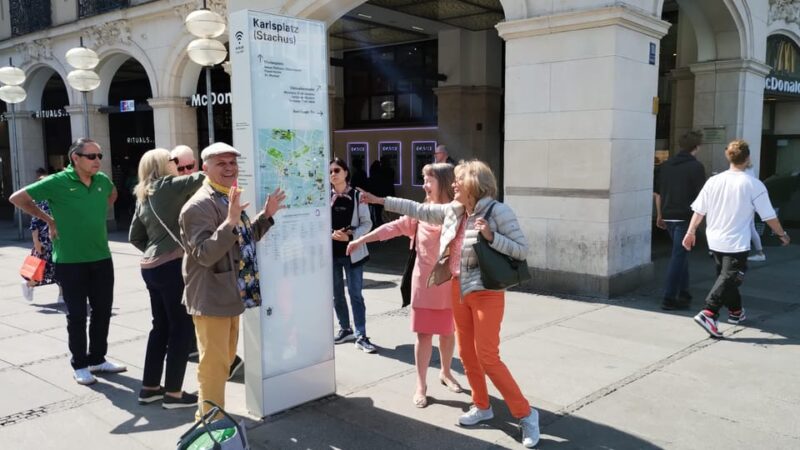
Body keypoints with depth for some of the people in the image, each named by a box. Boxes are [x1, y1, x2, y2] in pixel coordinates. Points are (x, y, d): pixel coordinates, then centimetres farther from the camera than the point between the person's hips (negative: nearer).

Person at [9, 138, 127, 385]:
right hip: (70, 261, -5)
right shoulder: (57, 182, -13)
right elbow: (18, 198, -6)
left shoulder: (102, 180, 2)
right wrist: (49, 219, -4)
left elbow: (113, 193, 27)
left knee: (102, 310, 12)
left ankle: (97, 359, 27)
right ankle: (80, 365, 17)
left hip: (102, 258, 5)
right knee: (77, 314, 4)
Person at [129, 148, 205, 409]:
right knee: (182, 328, -1)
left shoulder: (144, 196, 16)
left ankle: (149, 388, 23)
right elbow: (202, 179, -14)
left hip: (151, 267, 8)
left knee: (161, 326, 16)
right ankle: (173, 393, 4)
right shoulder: (168, 186, -7)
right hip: (172, 266, -8)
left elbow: (135, 237, 19)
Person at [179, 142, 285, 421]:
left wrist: (267, 216, 10)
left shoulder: (229, 198, 11)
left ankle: (209, 415, 36)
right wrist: (230, 221, -37)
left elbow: (244, 241, 20)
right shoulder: (199, 205, -19)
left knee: (226, 358, 21)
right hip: (211, 299, -10)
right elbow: (205, 254, -28)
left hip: (230, 295, 10)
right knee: (214, 363, -1)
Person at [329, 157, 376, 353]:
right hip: (331, 252, 2)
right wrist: (332, 234, -16)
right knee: (337, 294, 13)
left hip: (353, 251, -2)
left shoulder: (357, 196, -3)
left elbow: (367, 223, -1)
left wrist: (351, 236, -16)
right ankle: (345, 329, 29)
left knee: (355, 294, -2)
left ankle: (361, 336, 1)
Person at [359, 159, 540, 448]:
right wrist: (381, 201, 14)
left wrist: (490, 236, -27)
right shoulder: (453, 211, 4)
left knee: (487, 357, -9)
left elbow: (522, 249, -14)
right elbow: (421, 210, 13)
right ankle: (482, 406, 31)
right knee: (467, 354, 13)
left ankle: (525, 414, 5)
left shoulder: (498, 211, -15)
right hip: (458, 291, 7)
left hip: (486, 293, -7)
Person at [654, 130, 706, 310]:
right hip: (685, 217, -6)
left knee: (681, 254, 20)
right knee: (678, 256, -3)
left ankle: (683, 293, 25)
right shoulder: (696, 166, -8)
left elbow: (658, 193, 14)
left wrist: (660, 215, 21)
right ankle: (669, 298, -4)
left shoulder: (666, 165, 11)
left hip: (668, 217, 6)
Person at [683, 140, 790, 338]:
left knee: (726, 276, 20)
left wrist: (691, 231, 12)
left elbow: (699, 210, 2)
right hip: (737, 244, -5)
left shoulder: (714, 181, -1)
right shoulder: (754, 185, -11)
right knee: (729, 279, -4)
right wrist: (782, 234, 10)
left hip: (715, 240, 5)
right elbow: (769, 216, -6)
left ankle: (736, 311, 36)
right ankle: (708, 314, -18)